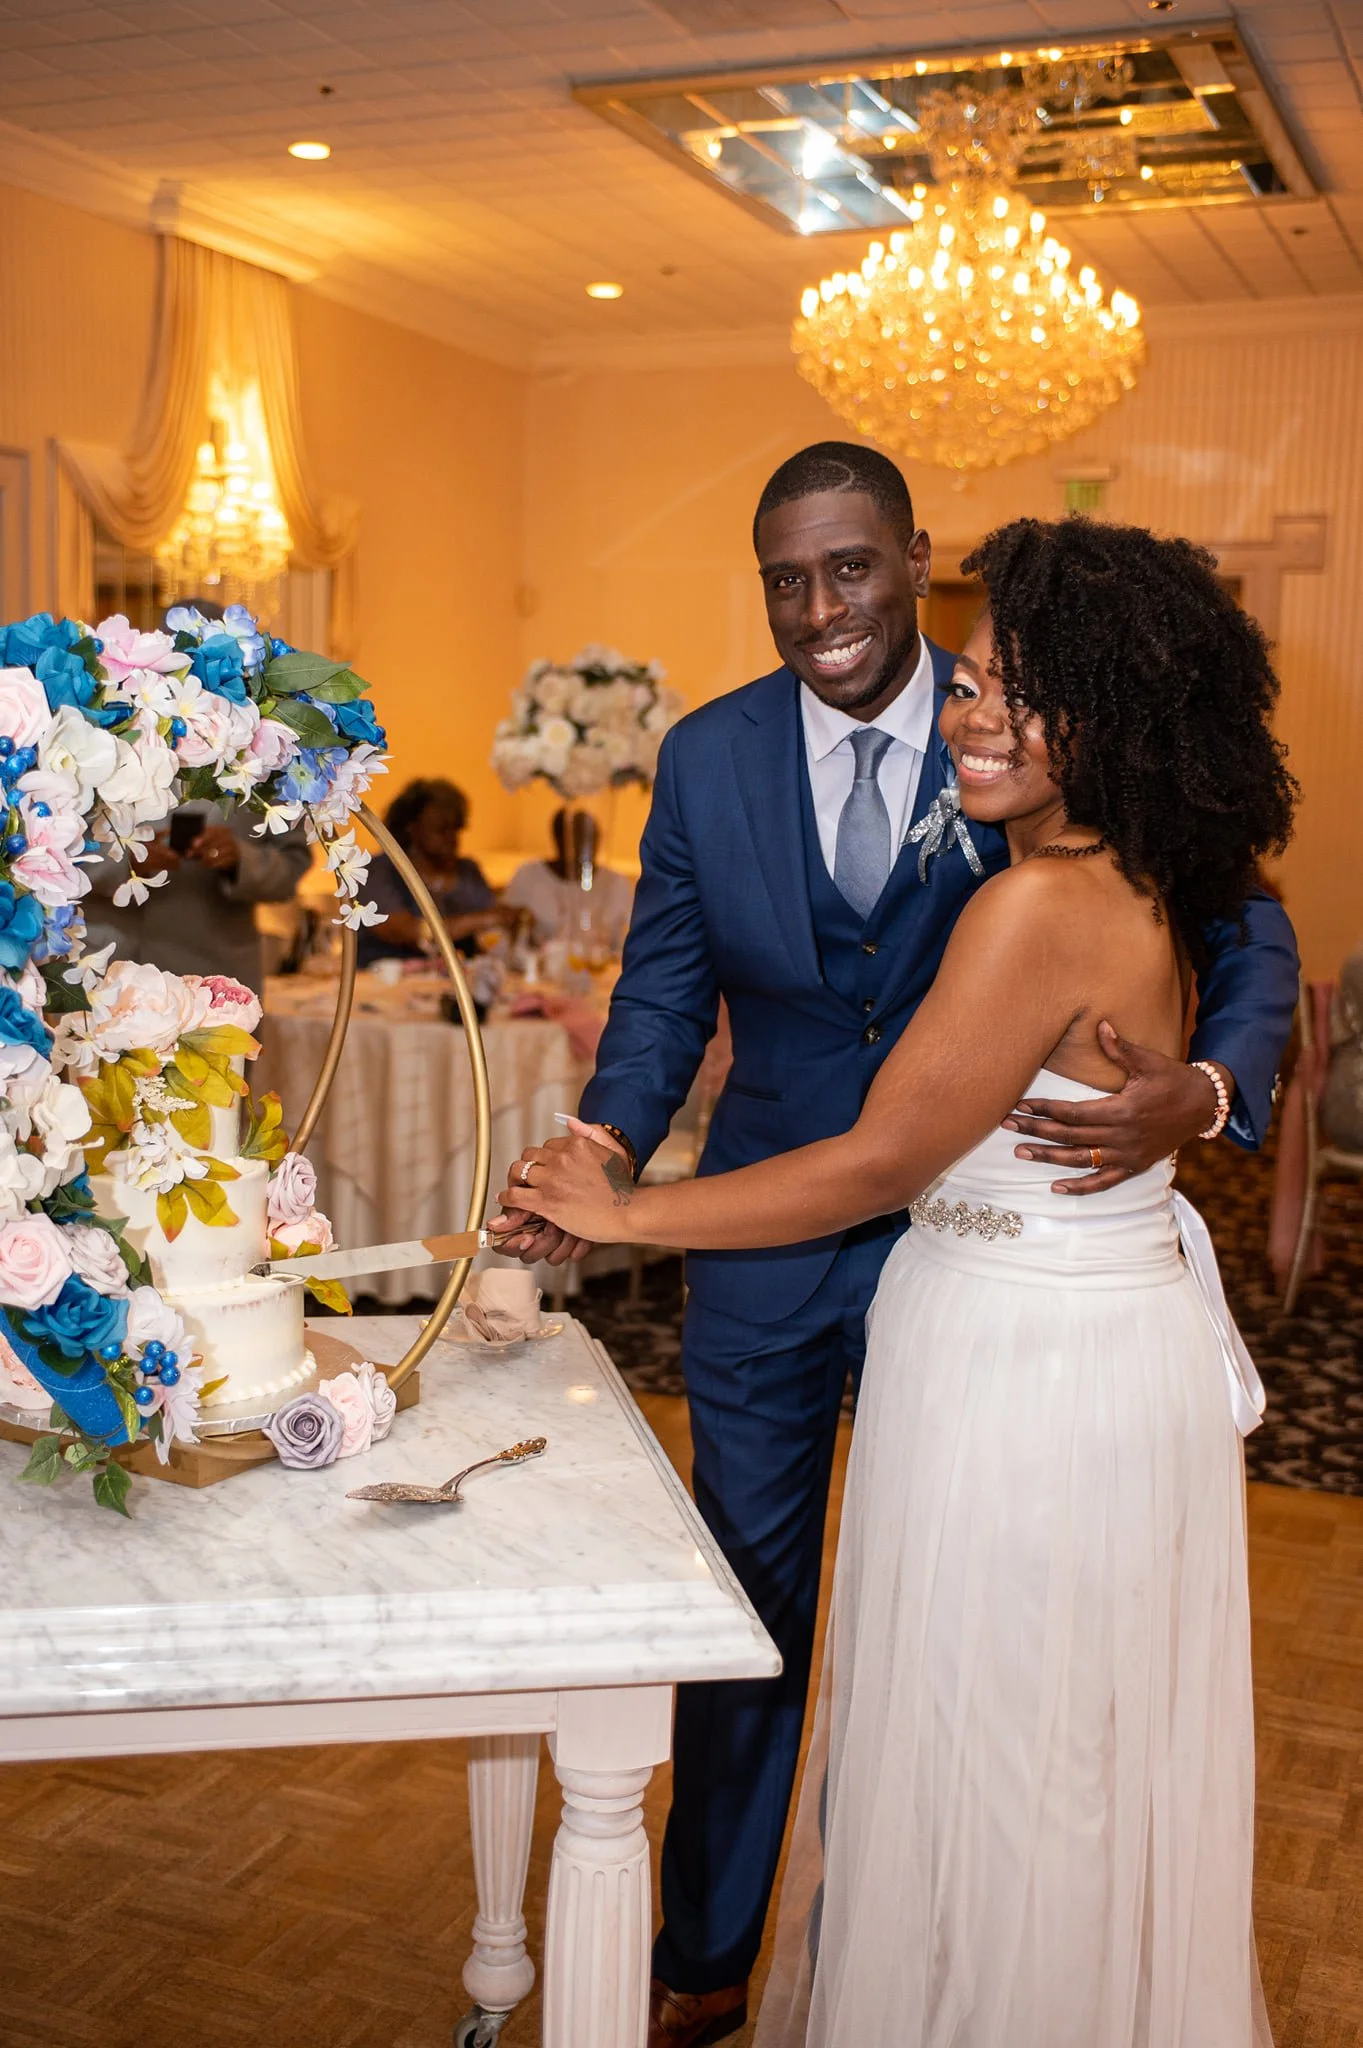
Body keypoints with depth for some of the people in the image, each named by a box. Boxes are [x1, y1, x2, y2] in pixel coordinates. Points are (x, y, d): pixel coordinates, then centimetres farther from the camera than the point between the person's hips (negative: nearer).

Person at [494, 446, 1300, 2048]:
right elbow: (665, 995, 1)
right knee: (744, 1608, 14)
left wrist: (1205, 1089, -30)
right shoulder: (707, 756, -4)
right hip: (767, 1244, 2)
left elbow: (1245, 934, -9)